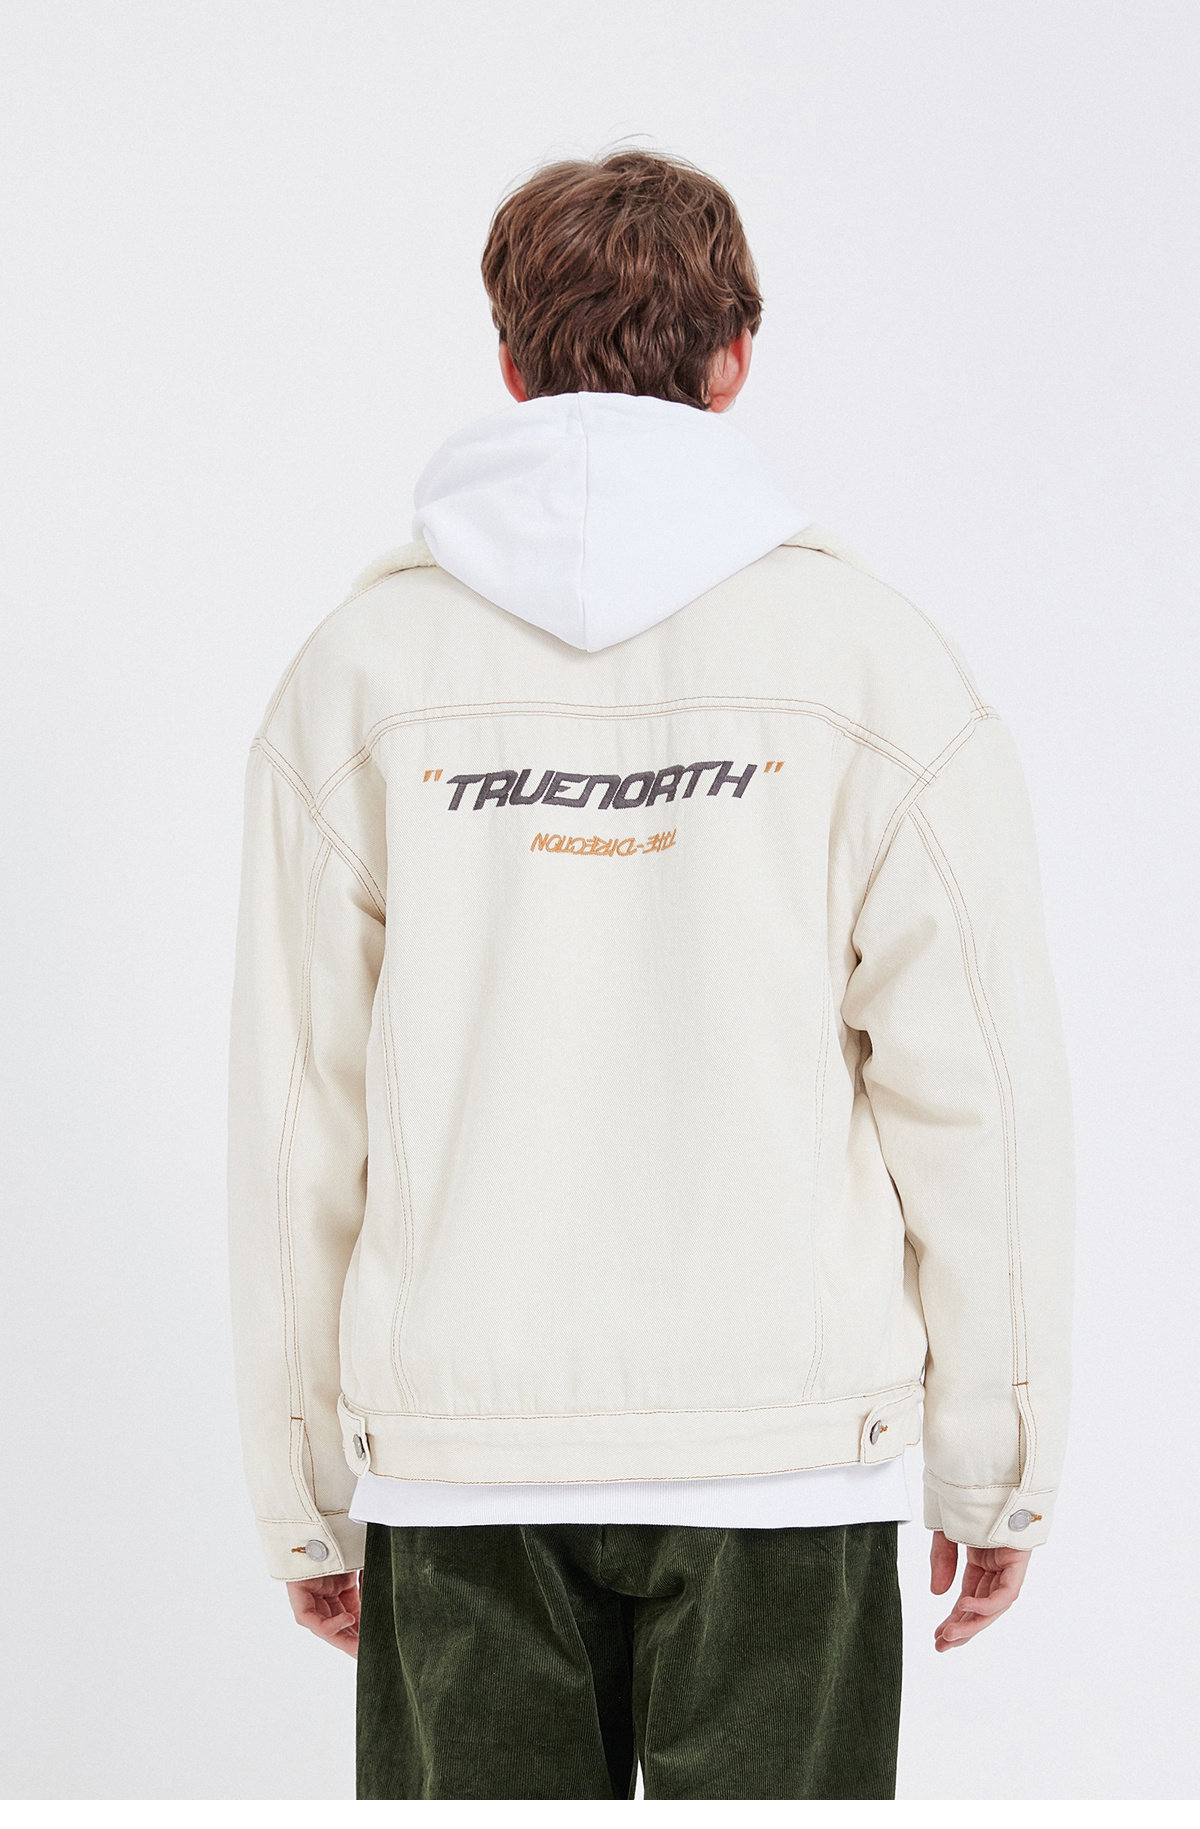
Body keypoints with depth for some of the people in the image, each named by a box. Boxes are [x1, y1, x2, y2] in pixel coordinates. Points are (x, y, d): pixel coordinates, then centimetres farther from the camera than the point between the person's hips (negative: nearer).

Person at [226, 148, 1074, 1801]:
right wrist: (997, 1469, 5)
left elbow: (293, 1111, 2)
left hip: (453, 1451, 2)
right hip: (787, 1438, -1)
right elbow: (980, 1091, -4)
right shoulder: (877, 662, -2)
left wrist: (305, 1501, 10)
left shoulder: (362, 666, 2)